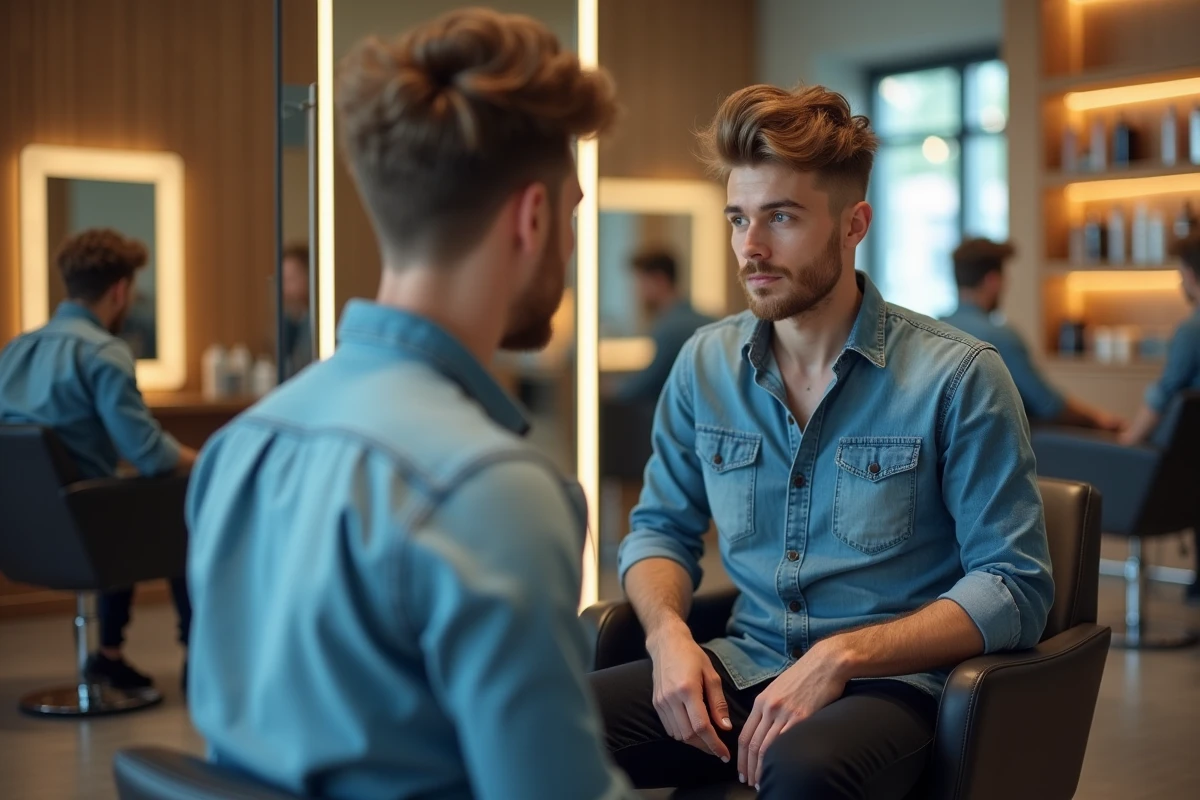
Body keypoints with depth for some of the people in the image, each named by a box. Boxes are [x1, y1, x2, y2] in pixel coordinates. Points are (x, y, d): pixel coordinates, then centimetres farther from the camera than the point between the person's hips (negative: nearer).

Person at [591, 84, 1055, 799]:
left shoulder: (958, 378, -7)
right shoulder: (705, 365, 8)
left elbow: (1015, 586, -8)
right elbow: (661, 528, 17)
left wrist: (843, 655, -20)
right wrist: (669, 634, -6)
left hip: (892, 683, -5)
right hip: (742, 668, 5)